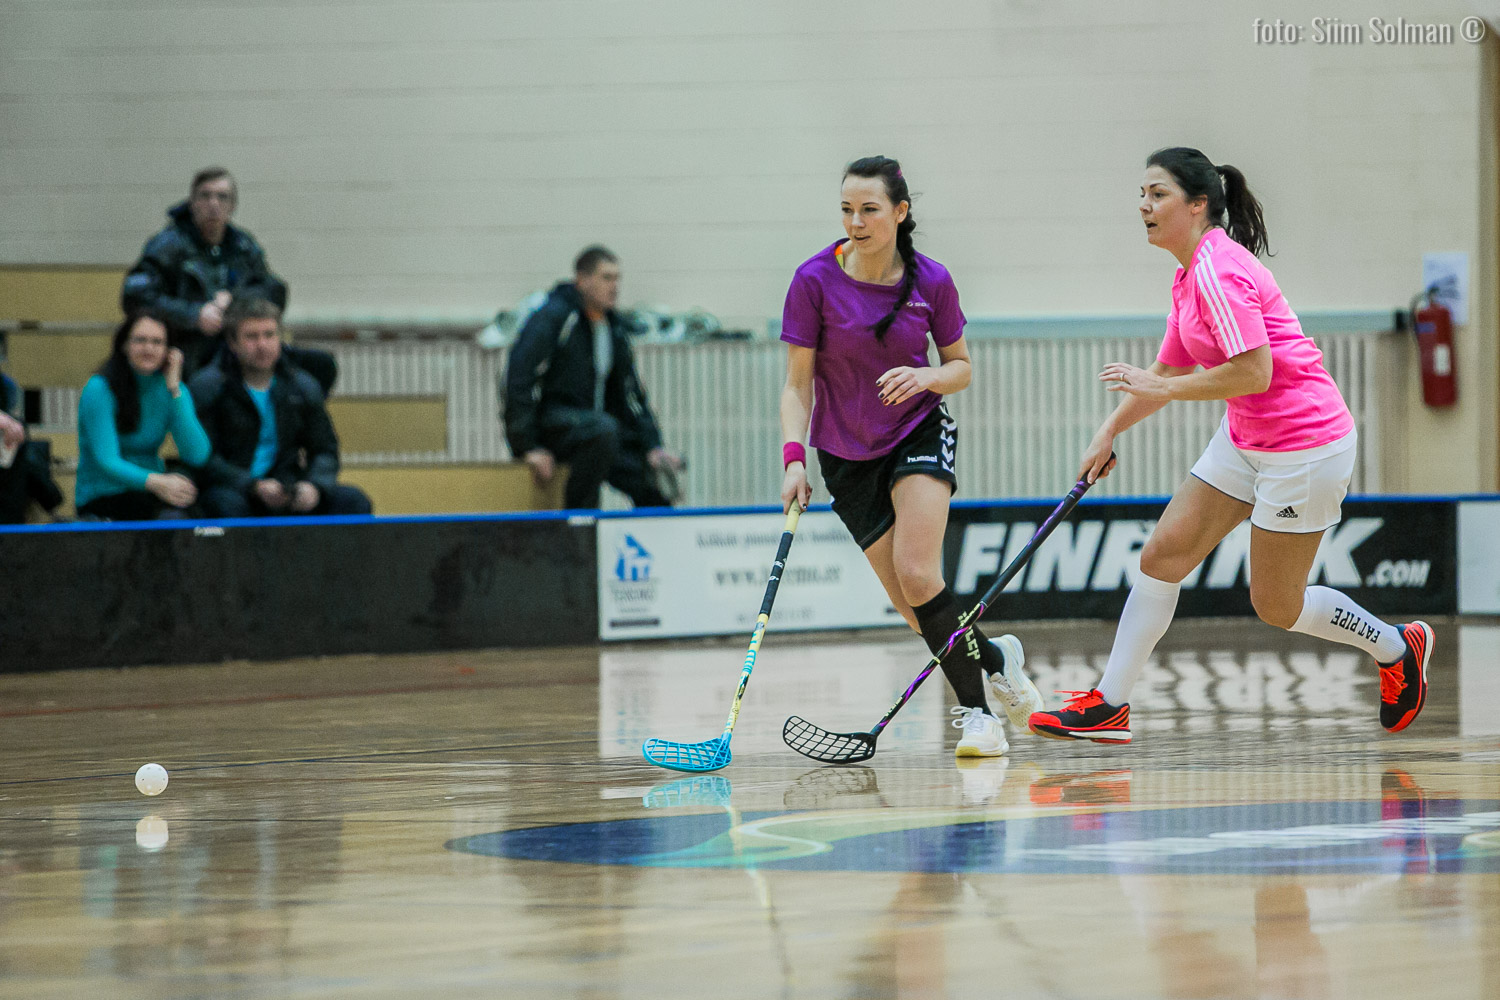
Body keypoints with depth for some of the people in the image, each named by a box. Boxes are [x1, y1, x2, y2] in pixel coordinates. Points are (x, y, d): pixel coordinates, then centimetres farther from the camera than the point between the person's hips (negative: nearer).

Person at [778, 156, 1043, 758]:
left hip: (920, 432, -1)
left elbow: (960, 367, 4)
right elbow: (798, 384, -8)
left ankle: (975, 711, -12)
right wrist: (794, 459, -20)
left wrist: (926, 377, -19)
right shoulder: (816, 280, -13)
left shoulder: (931, 281, -9)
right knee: (917, 612, -5)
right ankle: (995, 660, 24)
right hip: (847, 455, 1)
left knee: (918, 575, -23)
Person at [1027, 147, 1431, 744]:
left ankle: (1397, 647, 25)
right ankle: (1109, 706, 6)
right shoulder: (1188, 277, 10)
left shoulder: (1219, 271, -21)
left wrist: (1160, 387, -18)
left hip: (1305, 444, -9)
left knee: (1276, 607, 2)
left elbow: (1253, 373, -27)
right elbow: (1169, 370, 22)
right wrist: (1110, 432, 15)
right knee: (1162, 555, 1)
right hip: (1245, 441, 9)